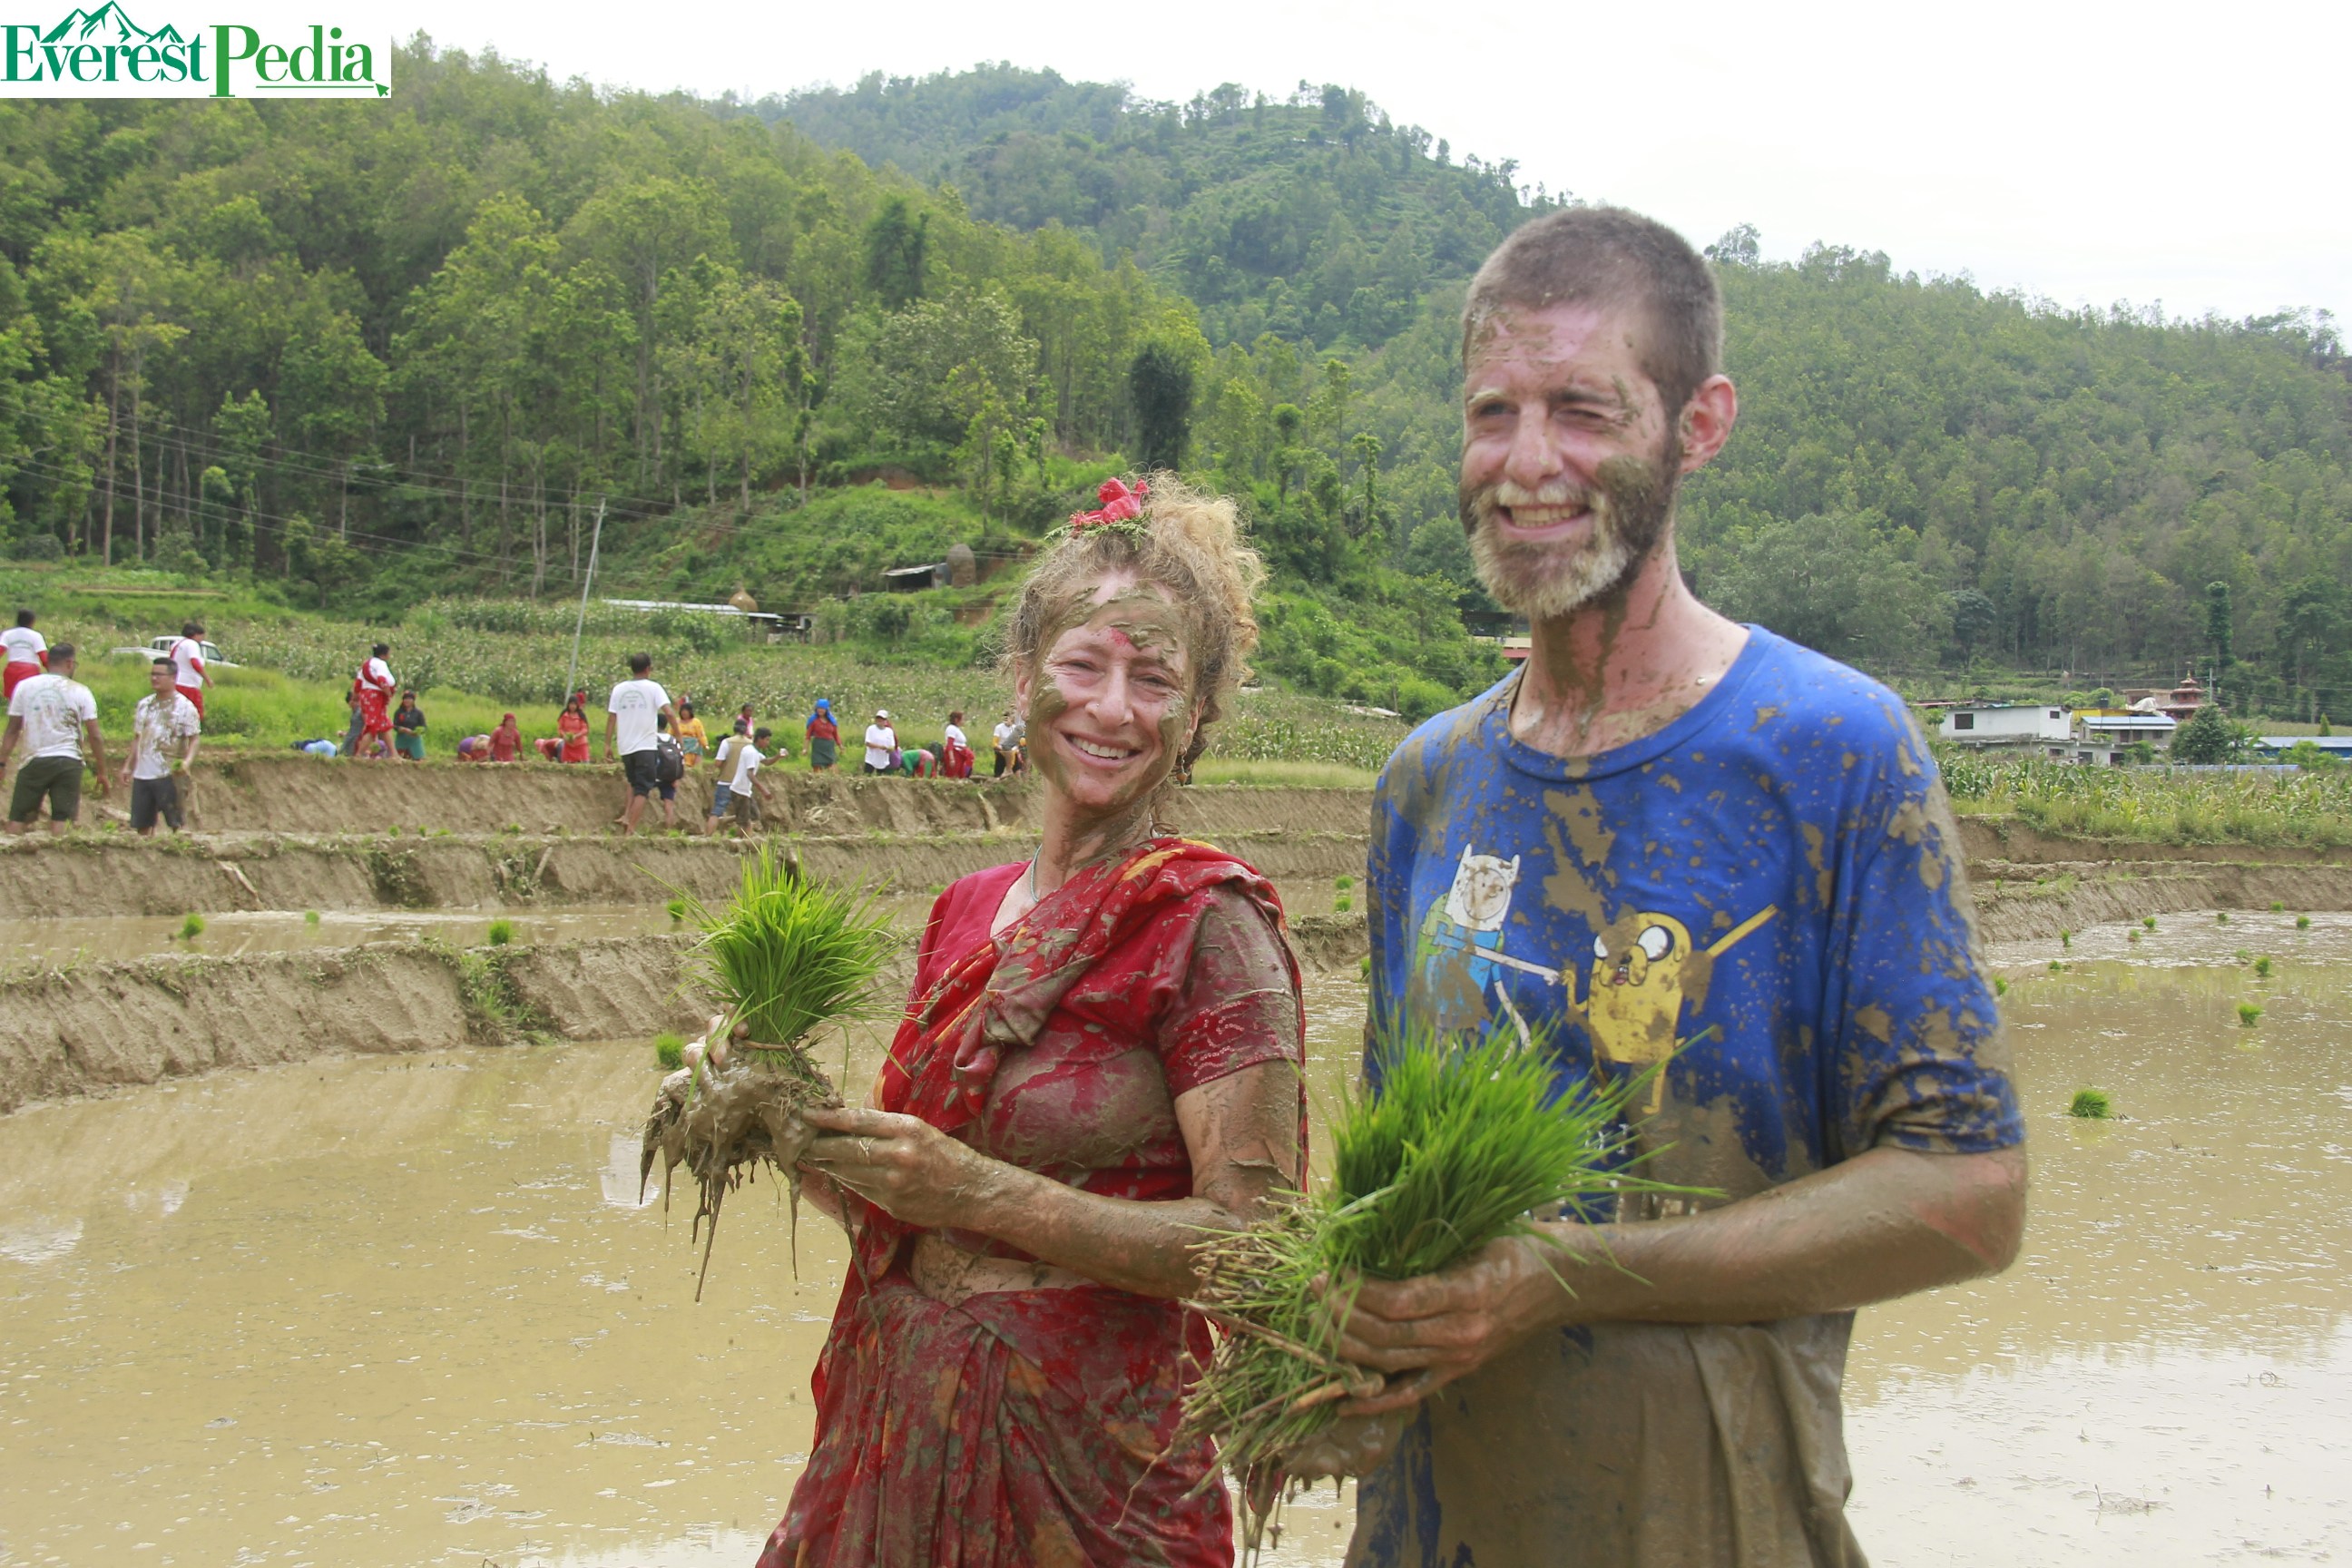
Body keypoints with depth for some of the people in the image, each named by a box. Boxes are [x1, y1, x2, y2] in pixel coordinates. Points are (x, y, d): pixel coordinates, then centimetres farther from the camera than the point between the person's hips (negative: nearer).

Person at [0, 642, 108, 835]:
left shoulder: (24, 686, 3)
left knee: (17, 819, 7)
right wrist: (102, 772, 4)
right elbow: (95, 736, -2)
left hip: (34, 760, 1)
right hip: (68, 761, -1)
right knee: (61, 820, 0)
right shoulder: (80, 691, 0)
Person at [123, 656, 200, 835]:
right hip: (142, 774, 6)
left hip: (169, 775, -6)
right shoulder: (144, 705, 12)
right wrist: (129, 765, 13)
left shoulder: (185, 706, -5)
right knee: (141, 825, 8)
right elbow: (137, 738, 19)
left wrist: (187, 761, -25)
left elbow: (193, 739, -8)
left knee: (176, 824, -1)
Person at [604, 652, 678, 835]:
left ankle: (626, 817, 6)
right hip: (646, 747, -4)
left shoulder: (619, 689, 7)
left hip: (625, 747, 4)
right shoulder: (653, 687, -4)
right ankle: (631, 828, -6)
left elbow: (611, 718, 6)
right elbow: (668, 712, -15)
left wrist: (608, 745, 10)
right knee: (642, 789, 1)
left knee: (634, 783, 24)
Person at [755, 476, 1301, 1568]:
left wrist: (979, 1192, -23)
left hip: (1079, 1451, -6)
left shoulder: (1206, 921, -14)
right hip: (899, 1433, 6)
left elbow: (1253, 1241, -19)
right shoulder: (968, 913, 5)